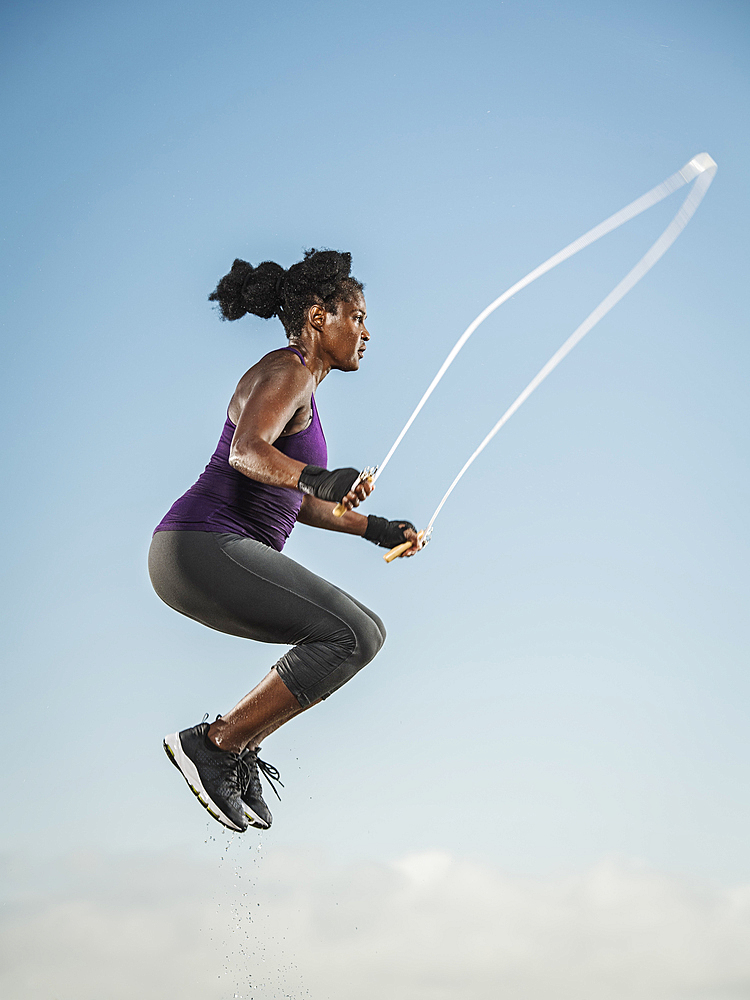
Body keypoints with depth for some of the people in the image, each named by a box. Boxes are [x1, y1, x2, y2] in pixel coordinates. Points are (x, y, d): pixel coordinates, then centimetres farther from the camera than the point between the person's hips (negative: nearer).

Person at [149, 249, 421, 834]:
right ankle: (211, 744, -12)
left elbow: (296, 500, 31)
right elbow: (246, 453, -28)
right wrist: (317, 478, -44)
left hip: (213, 555, 10)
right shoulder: (286, 371, -9)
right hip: (204, 549, -10)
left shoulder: (301, 387, 22)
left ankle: (239, 748, 9)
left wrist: (376, 528, 29)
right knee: (354, 637, -17)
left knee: (361, 633, 15)